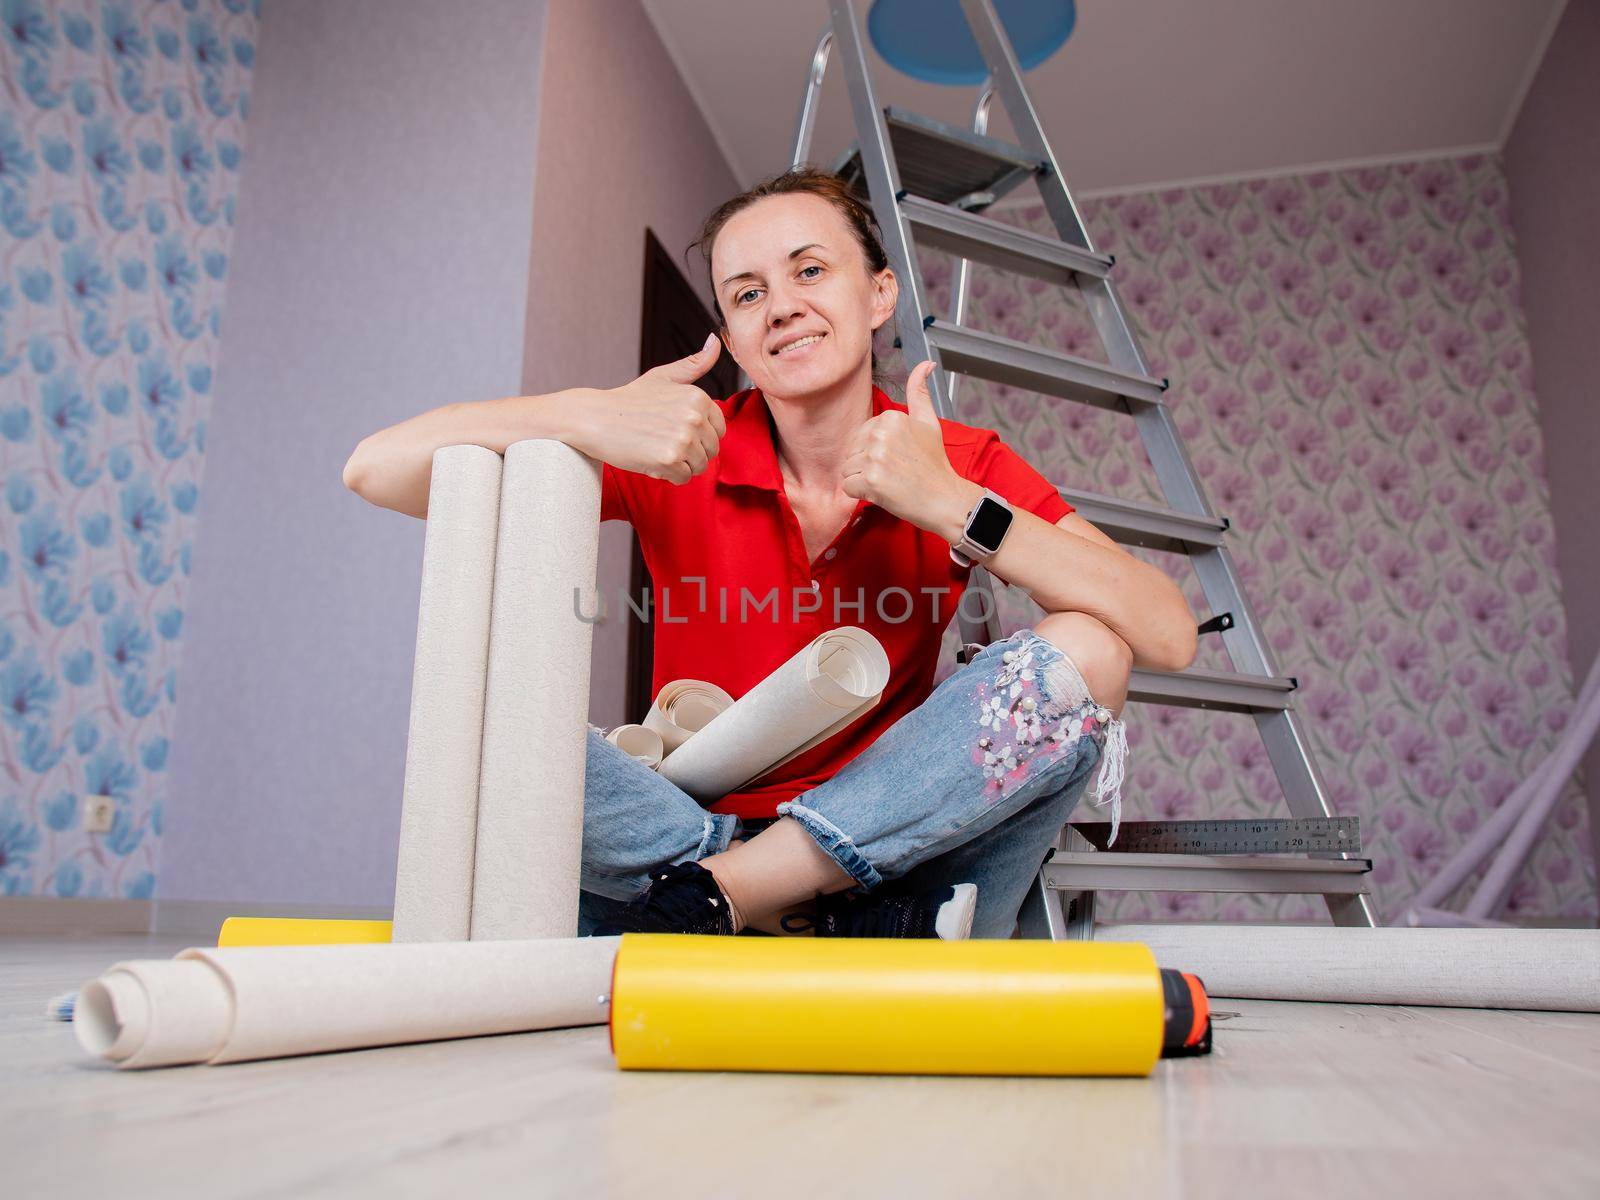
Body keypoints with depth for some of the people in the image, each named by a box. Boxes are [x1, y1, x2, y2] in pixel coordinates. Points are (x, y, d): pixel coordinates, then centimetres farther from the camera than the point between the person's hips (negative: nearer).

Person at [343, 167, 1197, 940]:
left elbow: (1169, 636, -14)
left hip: (896, 843, 1)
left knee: (1083, 652, -22)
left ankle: (714, 891, -22)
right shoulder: (675, 459, -2)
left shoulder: (961, 465, -1)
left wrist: (952, 505, -22)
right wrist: (580, 416, -24)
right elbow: (377, 470, -9)